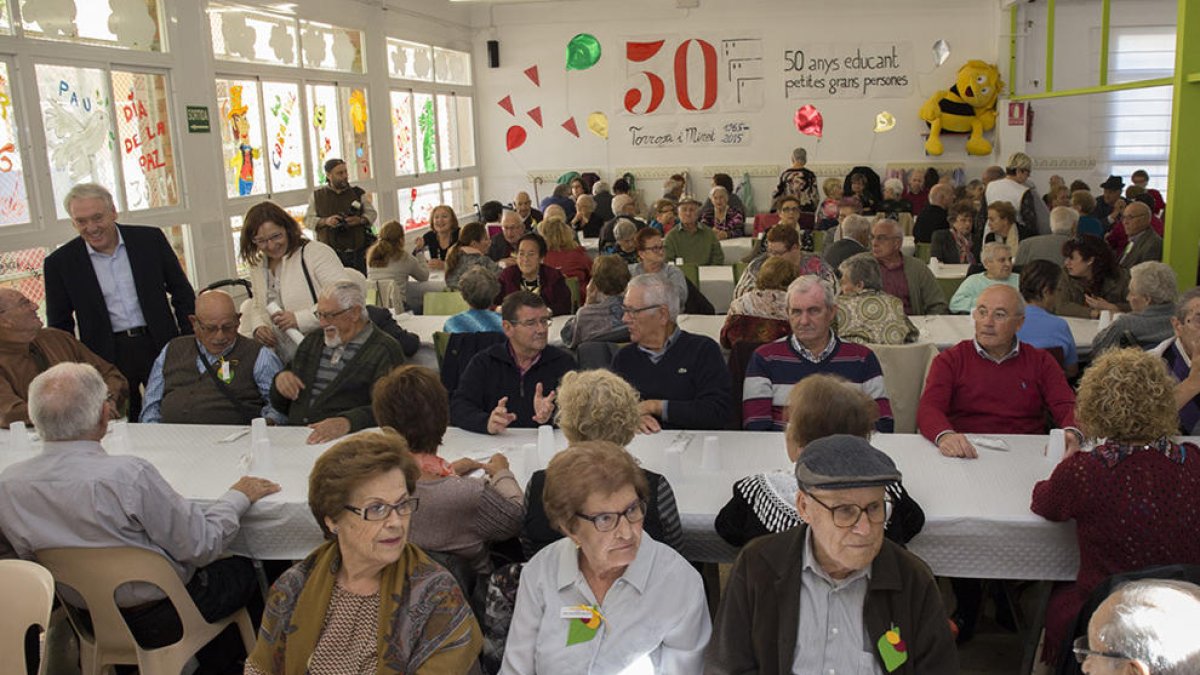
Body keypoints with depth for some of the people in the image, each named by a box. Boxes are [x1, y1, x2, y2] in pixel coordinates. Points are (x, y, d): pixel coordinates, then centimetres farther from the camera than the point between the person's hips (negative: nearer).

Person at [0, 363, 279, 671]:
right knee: (245, 570, 21)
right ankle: (222, 663, 41)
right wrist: (239, 496, -6)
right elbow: (202, 546, -23)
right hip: (157, 621, -6)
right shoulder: (128, 474, -32)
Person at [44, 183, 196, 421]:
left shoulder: (150, 239, 0)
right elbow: (60, 325, 7)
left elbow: (183, 293, 6)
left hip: (161, 347, 1)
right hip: (107, 357, 0)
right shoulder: (59, 263, 0)